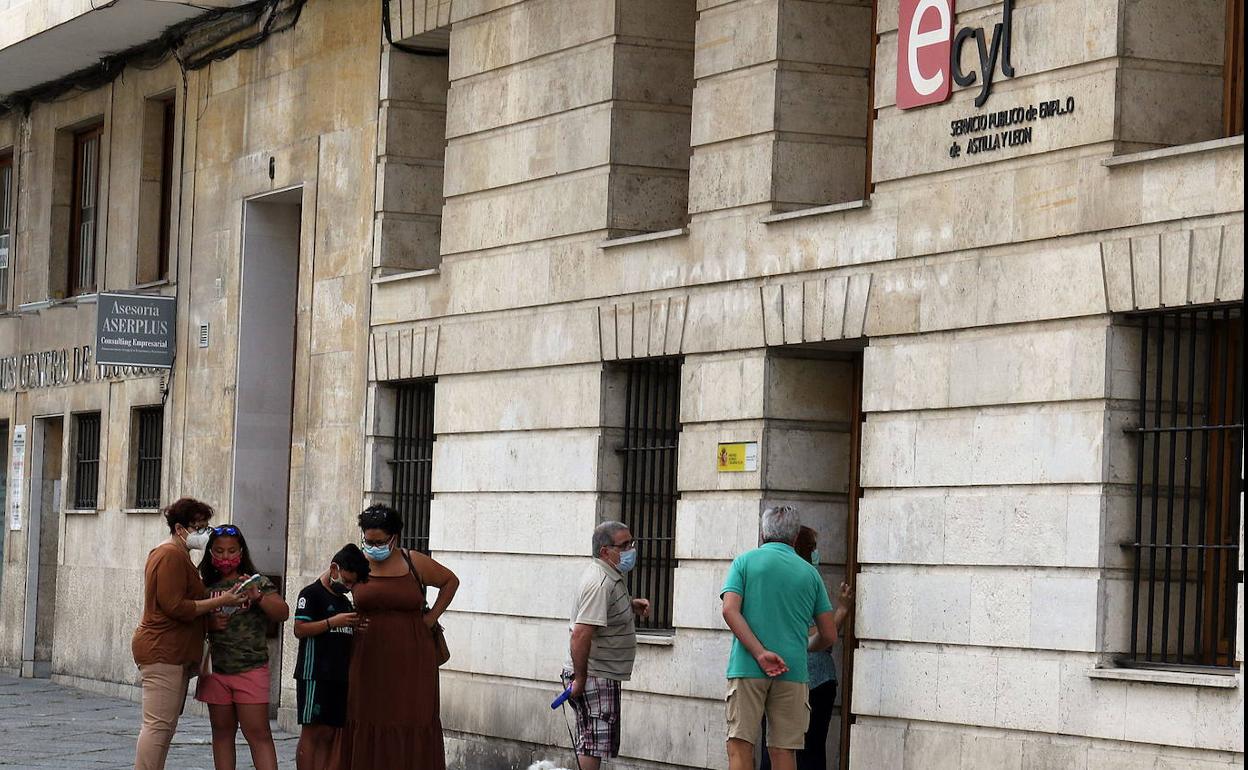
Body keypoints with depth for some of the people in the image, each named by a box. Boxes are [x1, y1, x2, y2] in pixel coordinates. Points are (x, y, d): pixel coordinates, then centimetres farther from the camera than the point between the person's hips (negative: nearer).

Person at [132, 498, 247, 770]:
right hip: (163, 653, -11)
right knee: (158, 725, -12)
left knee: (164, 726, 12)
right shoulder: (171, 556, -14)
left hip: (171, 653, 11)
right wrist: (220, 601, -16)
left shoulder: (173, 554, 21)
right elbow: (175, 607, -20)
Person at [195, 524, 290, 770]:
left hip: (251, 669, -3)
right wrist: (209, 624, -10)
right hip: (216, 670, 3)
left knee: (258, 733, -8)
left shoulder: (257, 582, 1)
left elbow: (282, 613, -9)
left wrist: (258, 597, -25)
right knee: (222, 732, 8)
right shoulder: (205, 587, 8)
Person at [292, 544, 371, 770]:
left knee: (329, 734, 4)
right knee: (312, 732, -7)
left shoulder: (345, 601, 21)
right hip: (315, 674, -8)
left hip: (340, 675, 8)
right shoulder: (311, 593, -4)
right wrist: (333, 622, -21)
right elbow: (300, 630, -15)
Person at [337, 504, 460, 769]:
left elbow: (450, 581, 16)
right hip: (370, 660, 1)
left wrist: (432, 617, 7)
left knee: (413, 725, -3)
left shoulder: (414, 563, 1)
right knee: (369, 725, -1)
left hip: (411, 659, -1)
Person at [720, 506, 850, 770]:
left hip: (747, 668, -2)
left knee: (740, 747, -2)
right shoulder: (809, 572, 12)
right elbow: (829, 636, 12)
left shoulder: (745, 562, 6)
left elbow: (730, 611, -10)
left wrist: (760, 653, -13)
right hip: (793, 671, 2)